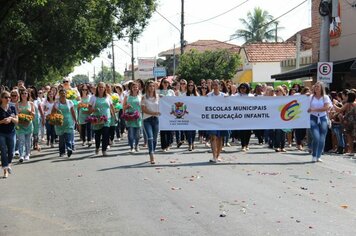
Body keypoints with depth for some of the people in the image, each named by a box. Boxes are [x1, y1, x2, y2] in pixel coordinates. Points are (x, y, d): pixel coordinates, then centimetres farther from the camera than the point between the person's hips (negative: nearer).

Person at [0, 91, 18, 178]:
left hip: (11, 133, 3)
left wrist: (11, 118, -16)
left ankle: (9, 164, 36)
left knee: (11, 151, 9)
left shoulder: (12, 108, 3)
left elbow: (17, 121, 3)